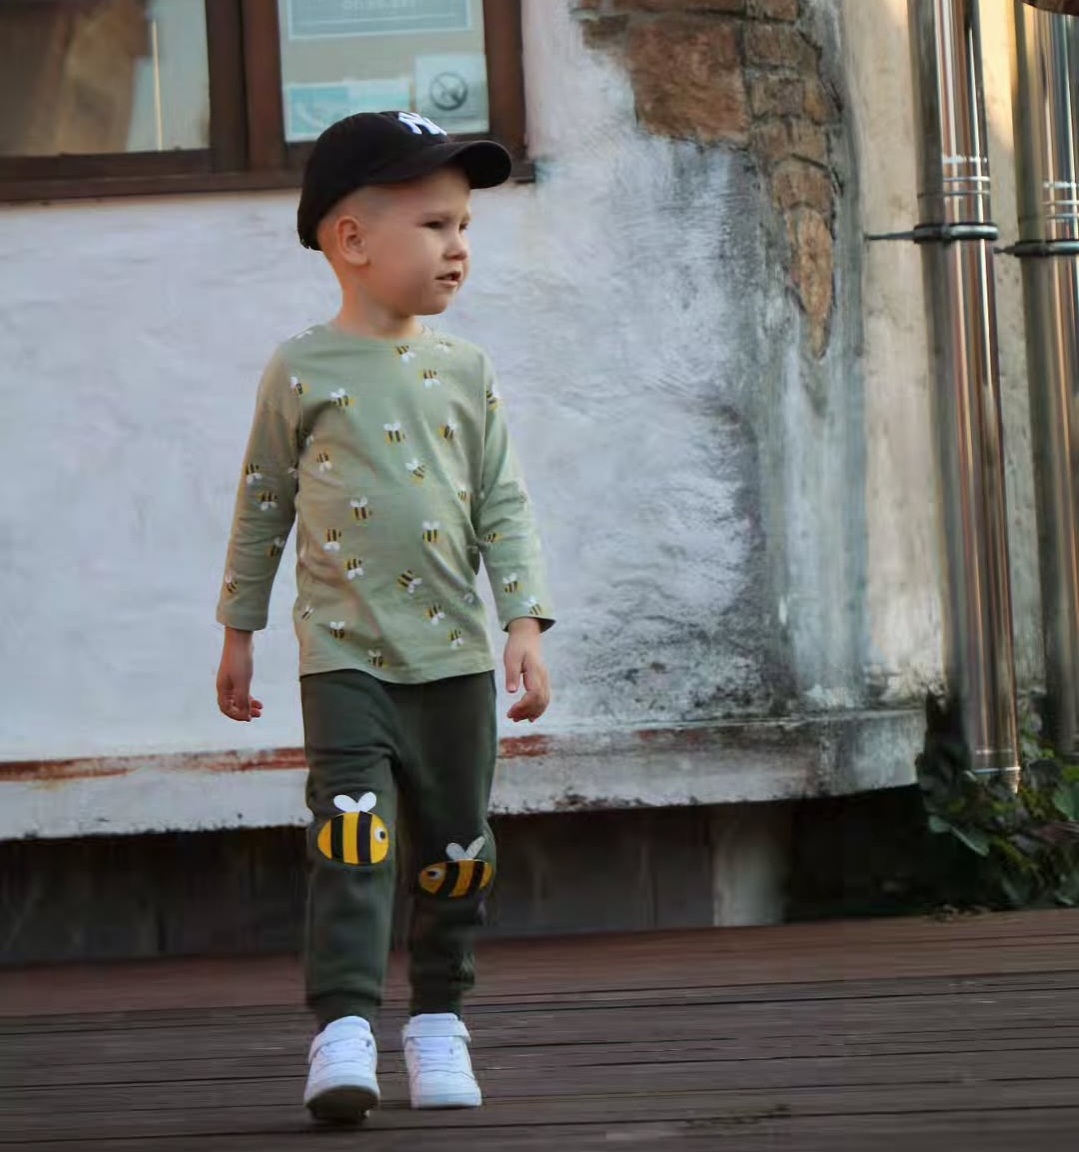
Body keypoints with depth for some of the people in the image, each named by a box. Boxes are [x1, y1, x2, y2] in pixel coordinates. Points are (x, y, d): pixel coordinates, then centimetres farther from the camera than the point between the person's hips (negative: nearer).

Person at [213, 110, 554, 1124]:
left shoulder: (464, 371, 6)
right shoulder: (302, 371, -1)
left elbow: (504, 507, 7)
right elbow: (263, 506, 7)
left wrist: (525, 624, -2)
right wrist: (238, 632, 10)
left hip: (455, 656, 3)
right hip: (345, 652, -3)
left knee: (455, 848, 8)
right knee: (353, 829, -16)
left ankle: (437, 1020, 23)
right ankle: (343, 1025, -19)